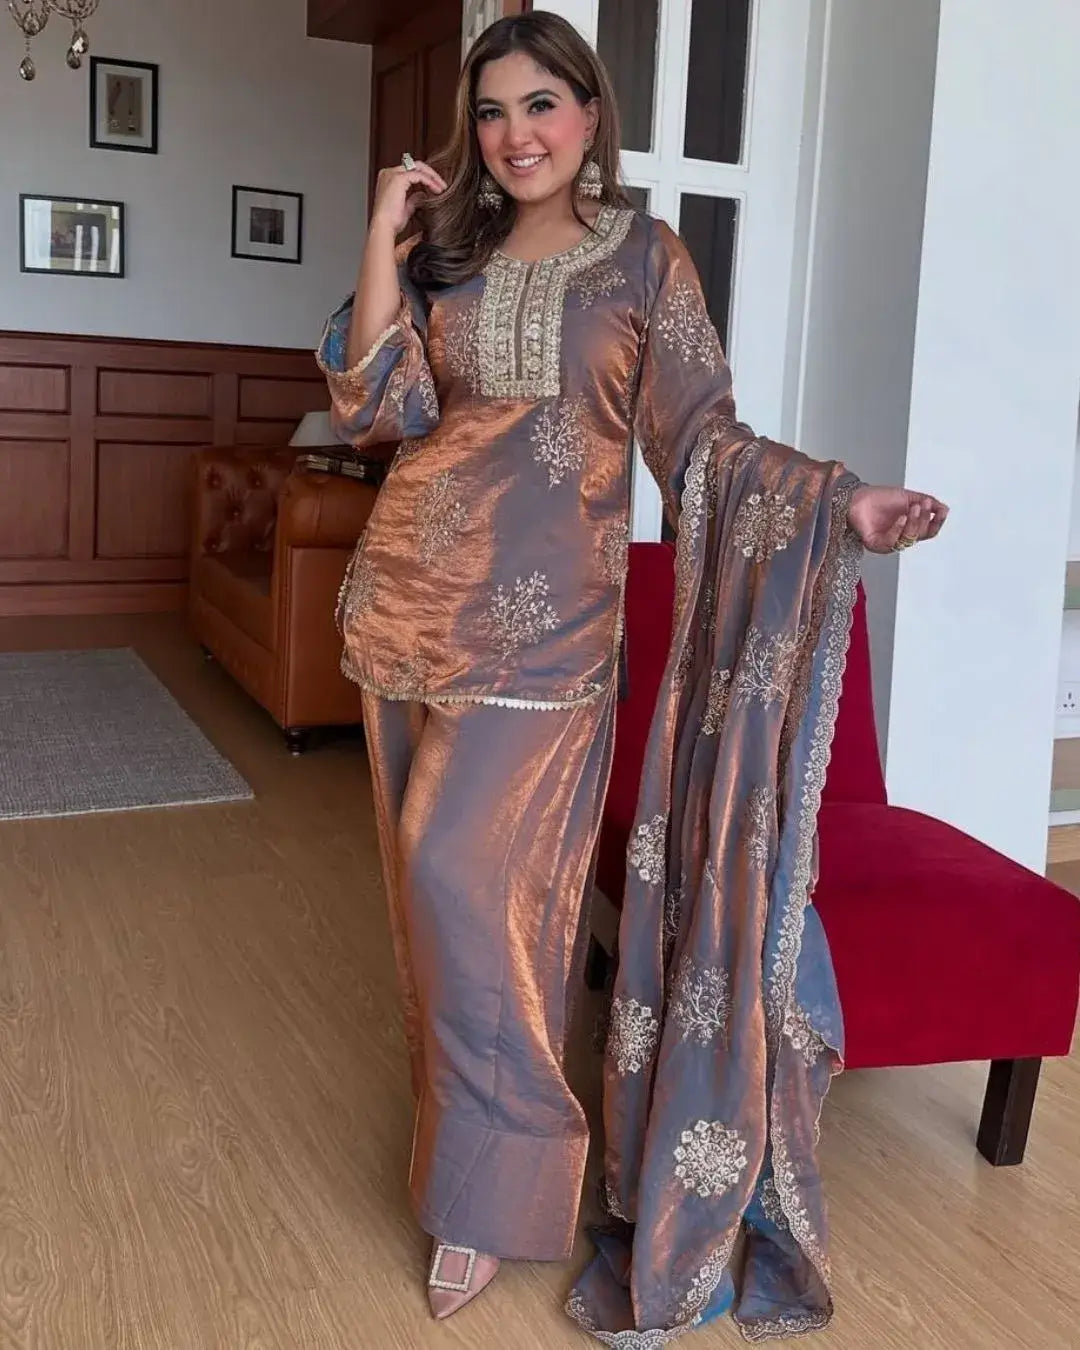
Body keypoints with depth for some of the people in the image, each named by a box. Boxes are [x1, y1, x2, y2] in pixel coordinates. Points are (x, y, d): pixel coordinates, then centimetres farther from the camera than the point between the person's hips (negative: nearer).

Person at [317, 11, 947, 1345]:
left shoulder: (644, 255, 3)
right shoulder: (443, 255, 12)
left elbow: (702, 434, -2)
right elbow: (373, 406, 1)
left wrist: (838, 499, -17)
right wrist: (385, 234, -3)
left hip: (541, 614, -4)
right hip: (411, 591, 4)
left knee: (469, 875, -10)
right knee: (440, 884, 10)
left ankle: (488, 1187, 8)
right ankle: (465, 1126, 30)